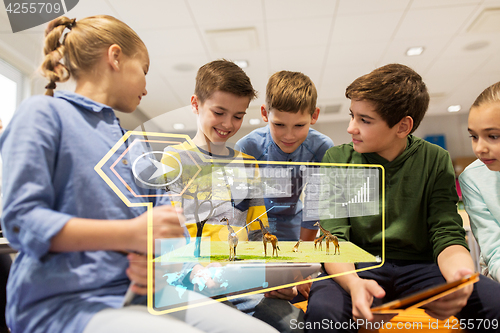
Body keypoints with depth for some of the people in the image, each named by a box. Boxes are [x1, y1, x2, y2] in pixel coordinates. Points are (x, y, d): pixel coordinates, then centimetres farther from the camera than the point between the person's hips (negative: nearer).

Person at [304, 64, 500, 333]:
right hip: (357, 268, -1)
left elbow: (447, 236, -4)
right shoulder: (337, 159, -2)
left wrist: (461, 279, -28)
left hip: (419, 265, 2)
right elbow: (334, 239, -9)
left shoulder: (435, 161, 1)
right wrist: (353, 283, -32)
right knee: (322, 310, -34)